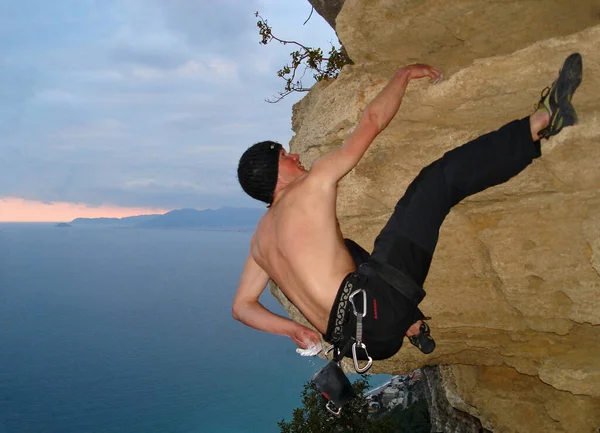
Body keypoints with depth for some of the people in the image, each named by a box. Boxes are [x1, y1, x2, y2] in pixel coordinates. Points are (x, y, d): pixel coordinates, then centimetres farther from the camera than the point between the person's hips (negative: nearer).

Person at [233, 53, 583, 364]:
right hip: (370, 308, -8)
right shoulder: (312, 184, 0)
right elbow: (372, 121, 4)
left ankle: (409, 322, 28)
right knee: (441, 177, -6)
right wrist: (403, 75, 20)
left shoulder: (260, 240, 20)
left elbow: (242, 306, 21)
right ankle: (542, 121, 4)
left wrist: (294, 329, 16)